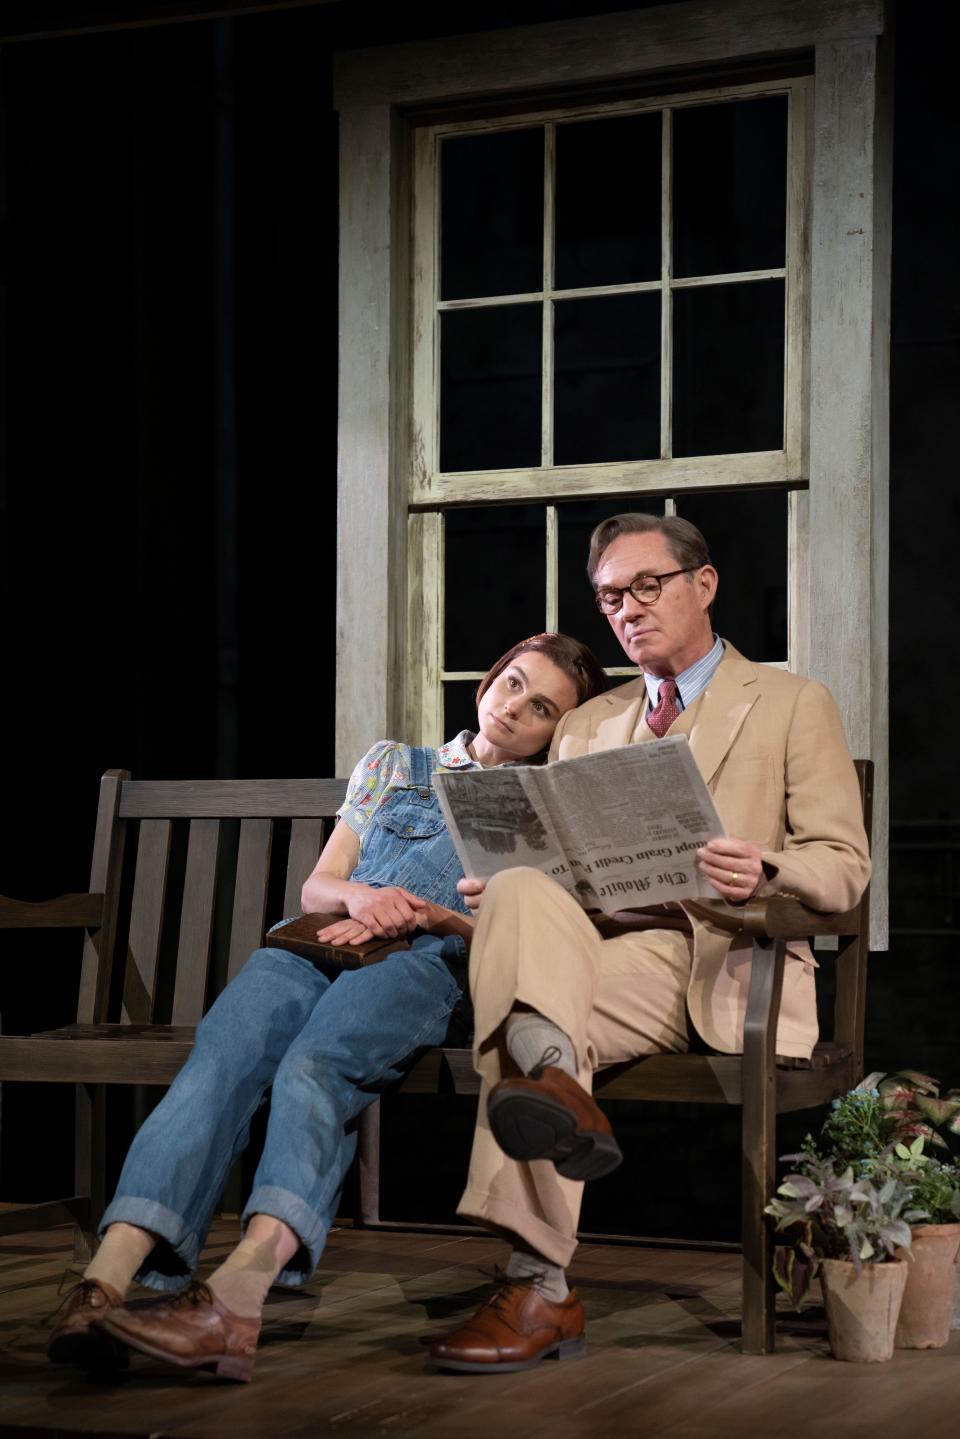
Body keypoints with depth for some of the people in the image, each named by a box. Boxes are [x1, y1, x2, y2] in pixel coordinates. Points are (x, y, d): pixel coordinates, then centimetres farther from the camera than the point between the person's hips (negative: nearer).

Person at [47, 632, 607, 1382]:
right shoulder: (392, 763, 32)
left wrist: (426, 915, -8)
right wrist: (358, 896, -1)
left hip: (429, 962, -3)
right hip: (321, 943, 3)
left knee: (313, 1066, -37)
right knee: (222, 1057, -32)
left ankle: (234, 1297, -60)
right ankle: (107, 1280, -51)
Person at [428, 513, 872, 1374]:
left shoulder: (793, 706, 17)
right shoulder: (584, 728, 31)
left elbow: (844, 866, 6)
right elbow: (553, 861, 23)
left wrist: (766, 874, -18)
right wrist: (506, 894, -3)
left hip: (726, 963, -4)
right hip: (612, 954, 4)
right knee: (522, 894, -33)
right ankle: (554, 1085, -58)